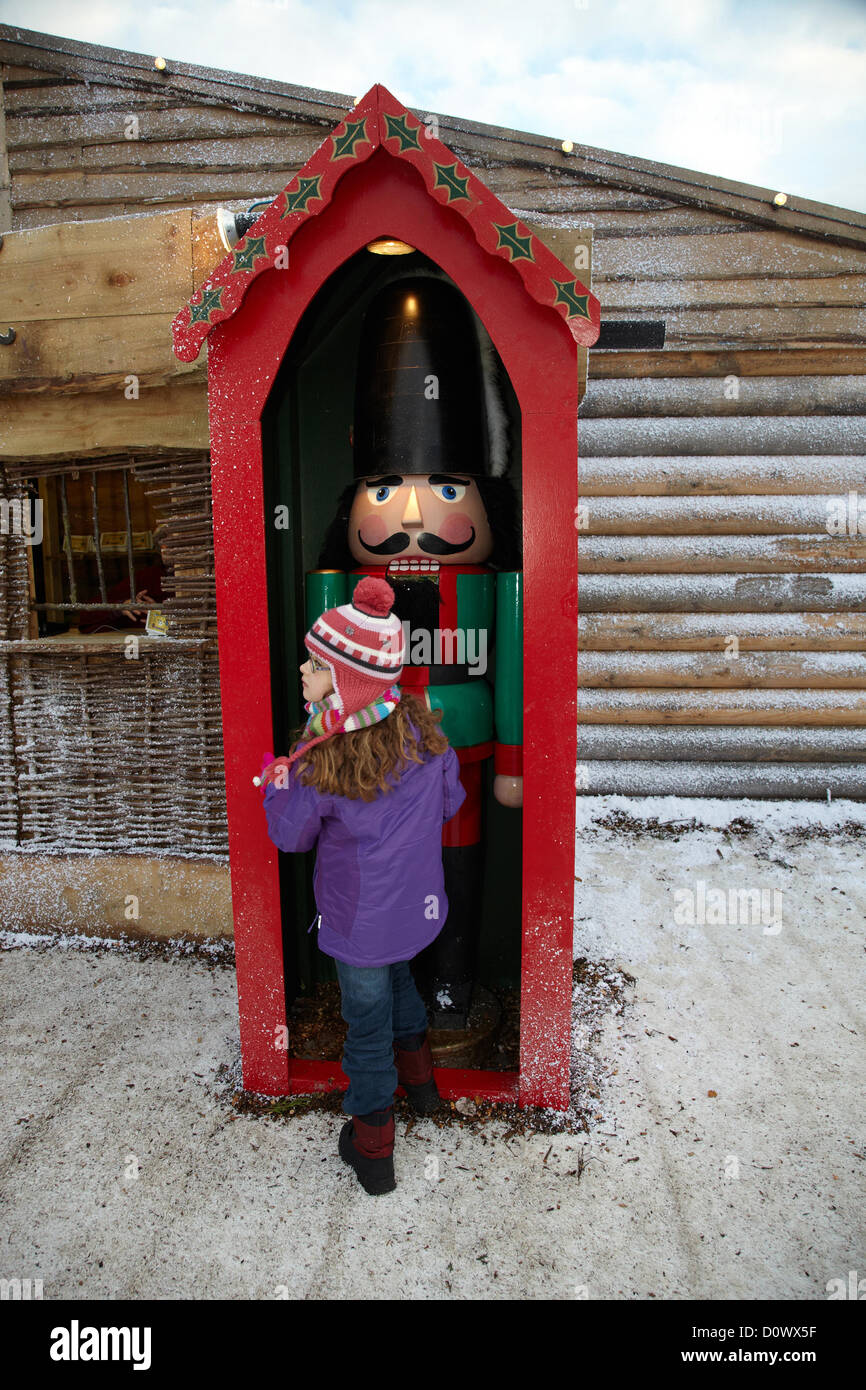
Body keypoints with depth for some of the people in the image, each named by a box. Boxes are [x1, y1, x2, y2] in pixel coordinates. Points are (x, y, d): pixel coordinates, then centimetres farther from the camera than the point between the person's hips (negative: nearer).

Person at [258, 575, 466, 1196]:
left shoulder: (322, 763, -28)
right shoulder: (423, 728, -12)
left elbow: (290, 836, -12)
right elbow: (451, 802, 2)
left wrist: (277, 783, 4)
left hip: (360, 922, -5)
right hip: (419, 905, 5)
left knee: (368, 1024, 13)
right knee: (399, 980, 33)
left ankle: (371, 1150, 31)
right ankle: (420, 1080, 54)